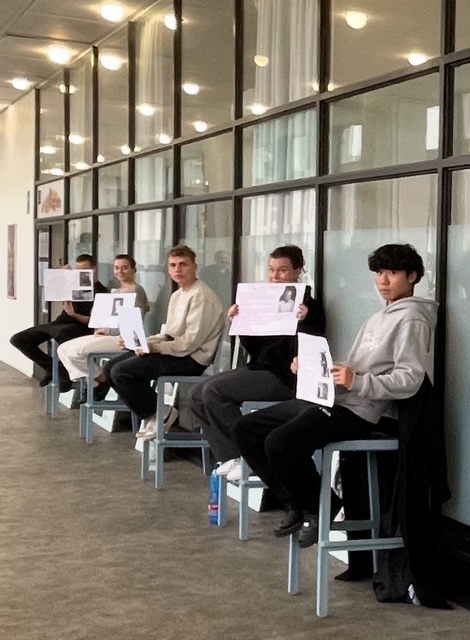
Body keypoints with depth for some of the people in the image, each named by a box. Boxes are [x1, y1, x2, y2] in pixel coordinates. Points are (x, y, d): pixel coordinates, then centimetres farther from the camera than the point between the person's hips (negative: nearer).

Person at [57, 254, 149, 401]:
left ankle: (102, 379, -3)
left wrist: (108, 331, -15)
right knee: (63, 349, -3)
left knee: (75, 351, -24)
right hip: (108, 335, 10)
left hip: (123, 338, -10)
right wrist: (101, 329, 0)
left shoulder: (137, 291, -7)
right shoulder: (115, 292, 21)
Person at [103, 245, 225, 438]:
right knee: (111, 367, 3)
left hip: (191, 359, -10)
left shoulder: (201, 296, -15)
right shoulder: (177, 295, 16)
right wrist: (144, 342, -3)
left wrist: (153, 347, -18)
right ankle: (155, 412, 4)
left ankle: (156, 416, -1)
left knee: (121, 371, -18)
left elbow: (191, 342, -21)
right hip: (174, 351, 10)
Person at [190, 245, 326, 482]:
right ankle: (230, 457, -5)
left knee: (213, 390, -22)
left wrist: (302, 323, -32)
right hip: (259, 369, 9)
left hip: (283, 377, -9)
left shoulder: (307, 306, -7)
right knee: (199, 394, 0)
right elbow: (255, 349, 16)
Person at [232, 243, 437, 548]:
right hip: (327, 398, 10)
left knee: (279, 443, -30)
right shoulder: (379, 317, 25)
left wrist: (357, 382, -29)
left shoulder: (412, 319, -7)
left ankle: (323, 507, -4)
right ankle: (298, 503, 9)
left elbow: (409, 381, -18)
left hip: (356, 411, -10)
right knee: (246, 428, 4)